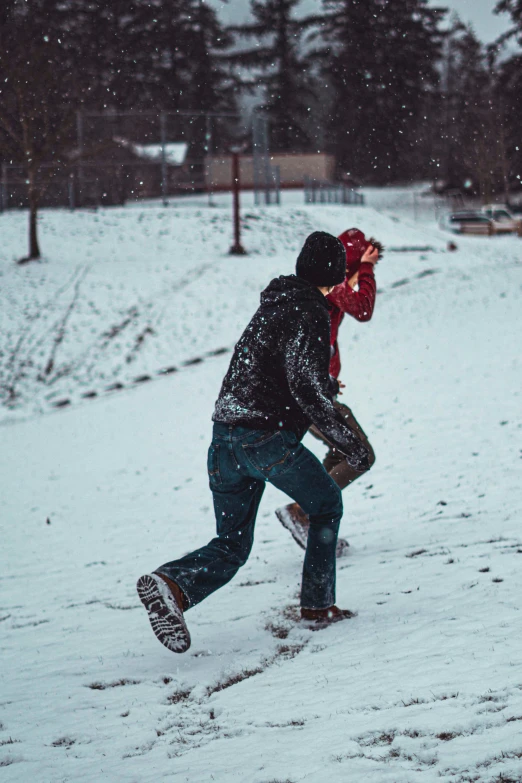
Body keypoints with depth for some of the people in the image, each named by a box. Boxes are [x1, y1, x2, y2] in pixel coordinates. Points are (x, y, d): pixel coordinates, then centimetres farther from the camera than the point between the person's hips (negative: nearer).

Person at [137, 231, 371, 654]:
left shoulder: (275, 303, 20)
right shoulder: (309, 311, -7)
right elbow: (306, 385, -18)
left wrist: (325, 384, 51)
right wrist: (347, 440, -13)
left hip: (225, 433, 7)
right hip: (268, 436, -7)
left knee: (232, 546, 9)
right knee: (327, 504, 18)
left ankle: (171, 583, -18)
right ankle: (318, 605, 19)